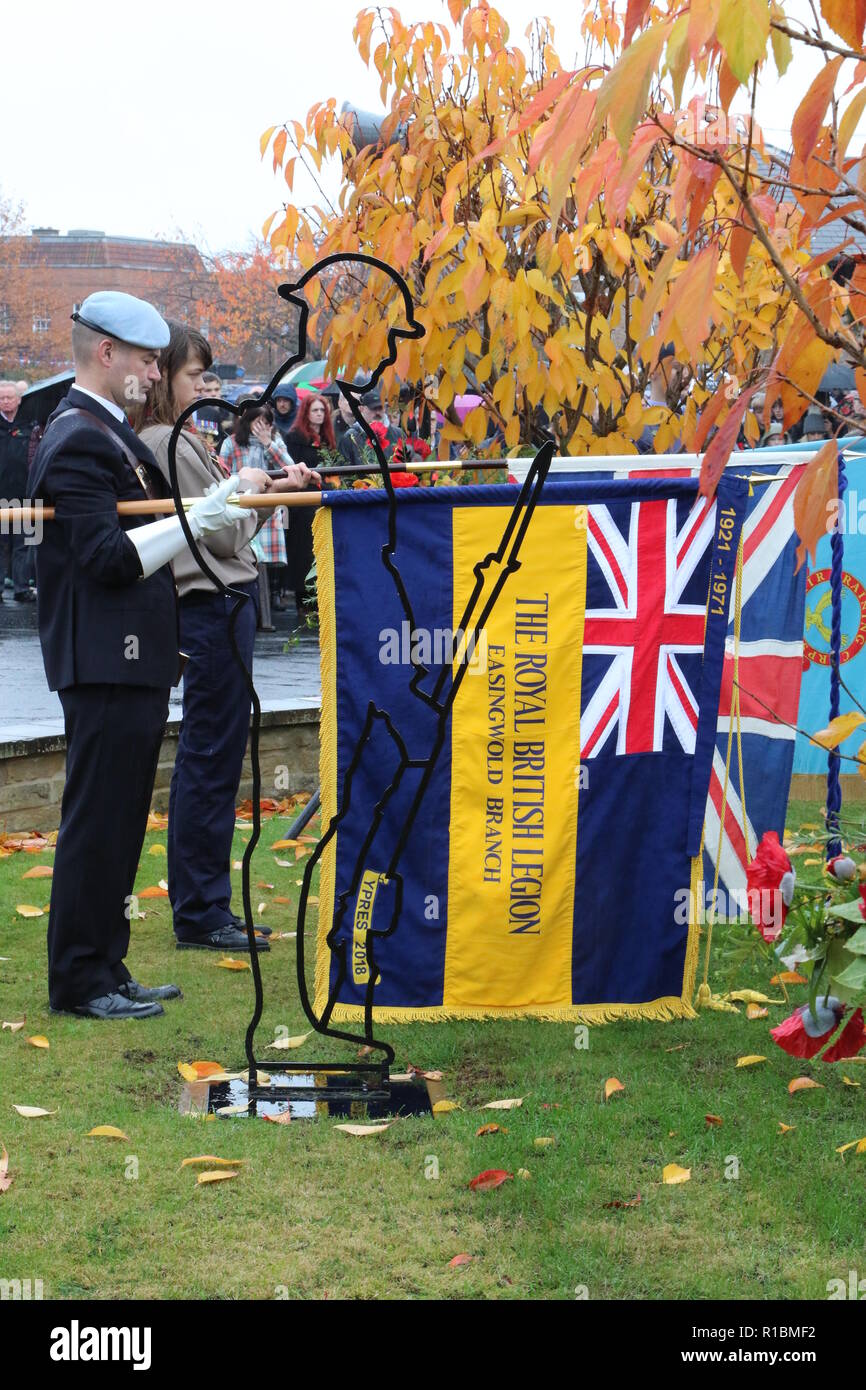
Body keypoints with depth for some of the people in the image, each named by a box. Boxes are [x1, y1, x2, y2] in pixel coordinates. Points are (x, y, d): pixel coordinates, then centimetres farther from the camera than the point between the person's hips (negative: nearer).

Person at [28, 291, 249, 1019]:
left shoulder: (112, 433, 18)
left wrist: (219, 504, 15)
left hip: (132, 659, 10)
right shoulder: (79, 440, -14)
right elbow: (108, 556, -22)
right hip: (105, 663, -10)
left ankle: (105, 970, 23)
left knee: (119, 822, 14)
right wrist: (194, 519, -22)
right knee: (97, 821, -4)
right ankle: (80, 981, 5)